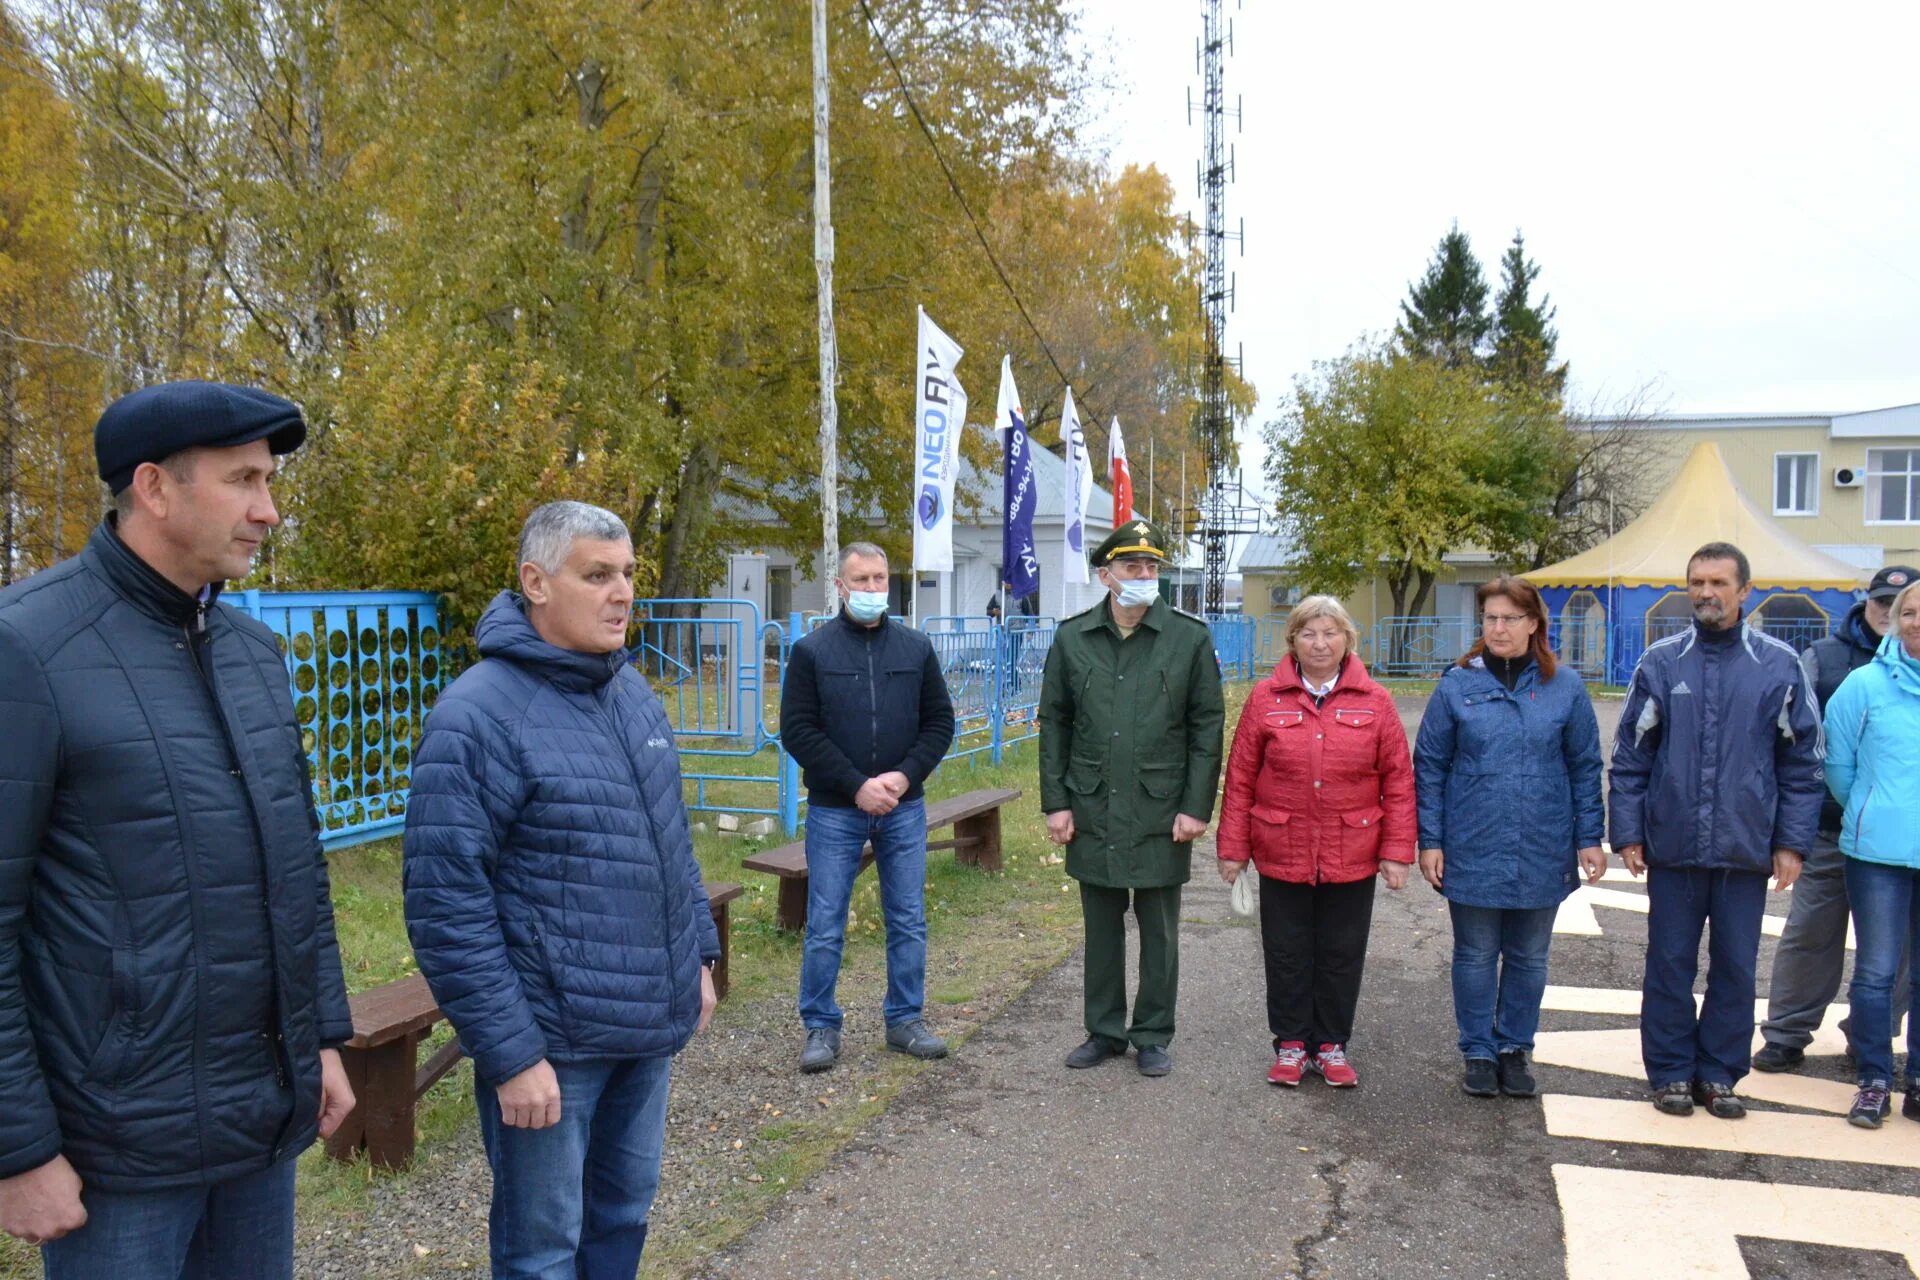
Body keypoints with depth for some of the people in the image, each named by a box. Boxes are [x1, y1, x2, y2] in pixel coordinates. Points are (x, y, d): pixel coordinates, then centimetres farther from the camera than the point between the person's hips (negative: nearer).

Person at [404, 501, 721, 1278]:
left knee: (623, 1214, 21)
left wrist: (698, 955, 14)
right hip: (551, 1039, -7)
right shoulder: (479, 715, -17)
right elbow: (446, 904, -20)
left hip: (648, 1025, 7)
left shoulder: (633, 692, 8)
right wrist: (509, 1053, -19)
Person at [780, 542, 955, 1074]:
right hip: (834, 811, -2)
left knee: (908, 922, 9)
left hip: (904, 809, 3)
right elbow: (798, 731, -7)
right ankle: (821, 1027, 16)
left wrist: (904, 776, -9)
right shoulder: (812, 651, -2)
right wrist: (858, 786, -14)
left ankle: (906, 1020, 23)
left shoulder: (916, 648, 6)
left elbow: (939, 721, 7)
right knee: (825, 927, 2)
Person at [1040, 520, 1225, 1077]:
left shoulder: (1191, 637, -2)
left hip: (1161, 815, -2)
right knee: (1101, 927, 13)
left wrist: (1197, 806, -7)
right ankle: (1105, 1031, 27)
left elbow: (1207, 727, -1)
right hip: (1092, 813, 2)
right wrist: (1055, 801, 1)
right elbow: (1054, 724, 6)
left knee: (1159, 931, 10)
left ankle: (1153, 1036, 24)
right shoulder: (1072, 637, 3)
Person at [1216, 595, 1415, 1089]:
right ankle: (1291, 1044, 27)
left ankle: (1332, 1045, 29)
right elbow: (1240, 778, 0)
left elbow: (1399, 782, 0)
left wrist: (1397, 852, -4)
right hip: (1282, 856, 0)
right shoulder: (1266, 697, -2)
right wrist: (1233, 848, -1)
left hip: (1352, 859, 0)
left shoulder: (1374, 701, -1)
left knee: (1341, 956, 12)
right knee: (1287, 955, 11)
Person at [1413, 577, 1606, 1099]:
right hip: (1473, 852, -1)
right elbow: (1429, 767, 0)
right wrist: (1430, 840, -4)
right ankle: (1479, 1053, 23)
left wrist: (1589, 838, 1)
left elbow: (1585, 767, 5)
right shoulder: (1457, 685, -2)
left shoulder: (1565, 687, 0)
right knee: (1476, 957, 10)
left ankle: (1514, 1050, 29)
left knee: (1529, 959, 13)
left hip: (1542, 854, 1)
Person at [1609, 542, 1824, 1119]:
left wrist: (1791, 843, -1)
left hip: (1747, 851, 0)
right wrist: (1627, 833, -1)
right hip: (1672, 848, 0)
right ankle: (1671, 1071, 21)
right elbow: (1628, 757, 4)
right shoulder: (1659, 662, 1)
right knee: (1670, 965, 8)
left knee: (1736, 967, 10)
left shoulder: (1780, 665, 0)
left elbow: (1803, 763, 3)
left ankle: (1720, 1073, 24)